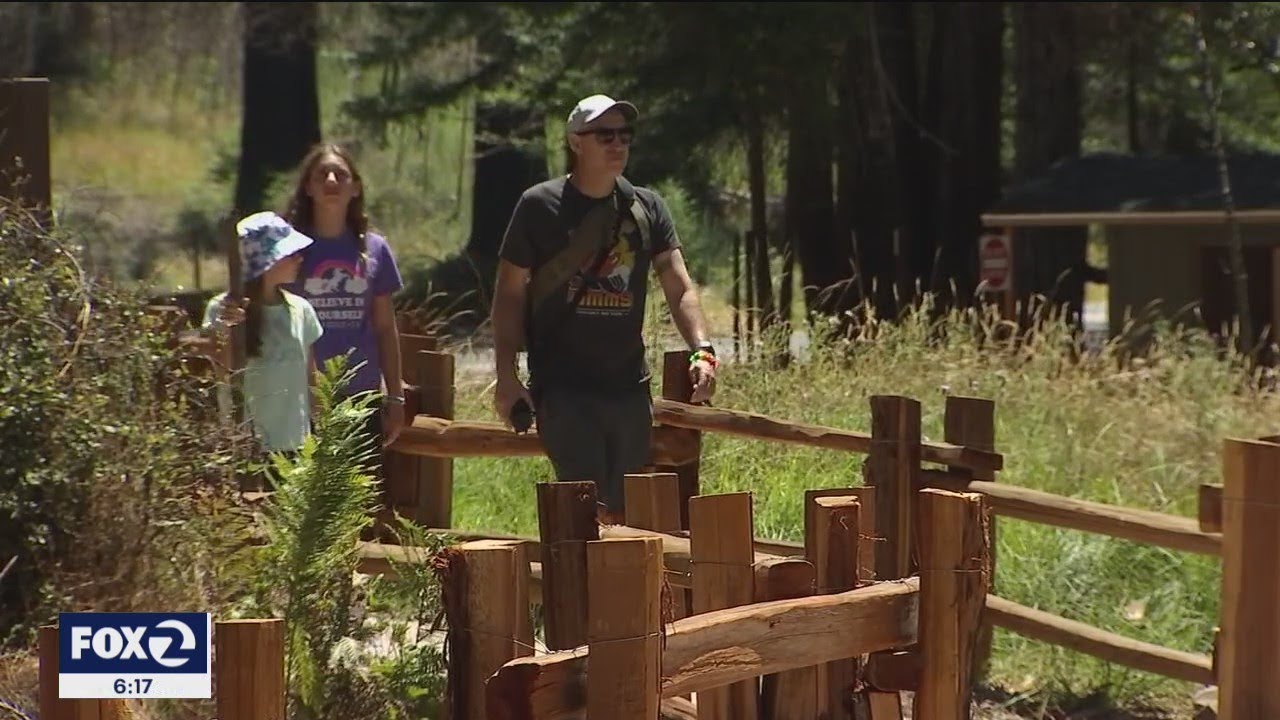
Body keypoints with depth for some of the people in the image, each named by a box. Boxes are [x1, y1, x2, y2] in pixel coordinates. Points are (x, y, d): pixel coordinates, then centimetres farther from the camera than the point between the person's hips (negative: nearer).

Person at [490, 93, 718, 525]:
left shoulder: (647, 209, 10)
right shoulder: (540, 206, -1)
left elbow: (679, 287, 3)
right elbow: (509, 294, 1)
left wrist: (702, 351, -13)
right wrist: (506, 376, -6)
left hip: (630, 386, 5)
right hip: (563, 388, -4)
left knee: (626, 513, 9)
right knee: (589, 509, -15)